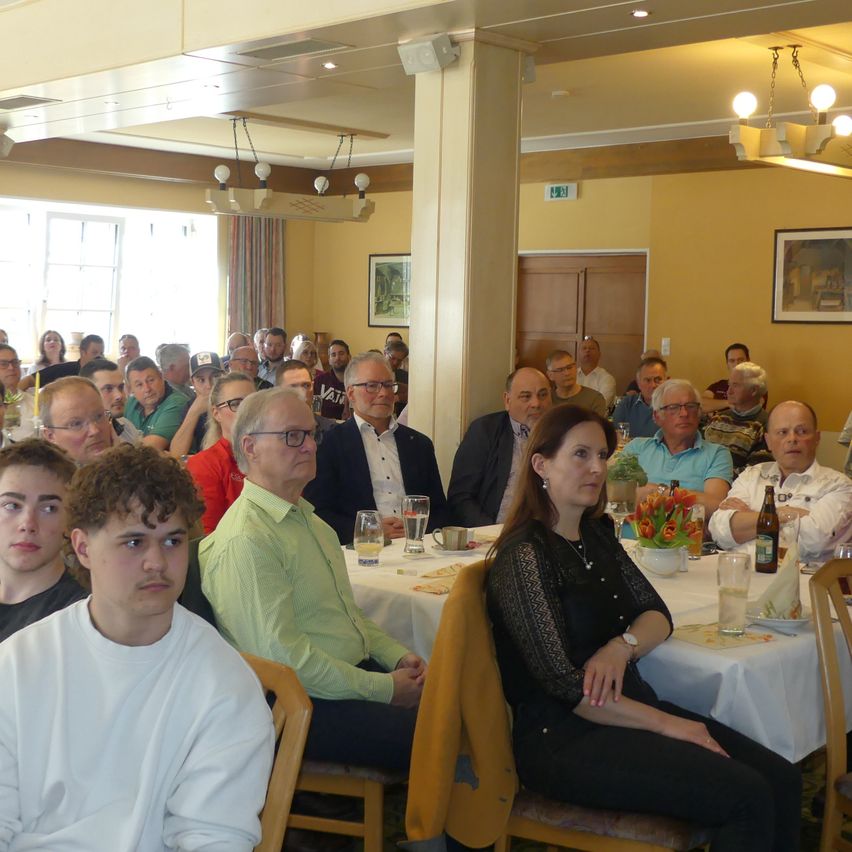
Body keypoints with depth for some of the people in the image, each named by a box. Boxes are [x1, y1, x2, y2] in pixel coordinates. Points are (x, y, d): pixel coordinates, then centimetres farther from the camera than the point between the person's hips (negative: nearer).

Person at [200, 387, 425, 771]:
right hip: (305, 705, -9)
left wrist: (397, 654, 7)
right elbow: (282, 654, -22)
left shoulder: (304, 516, 16)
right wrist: (383, 689, -18)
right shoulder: (246, 541, -18)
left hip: (356, 669, 9)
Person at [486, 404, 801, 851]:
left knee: (783, 780, -8)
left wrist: (623, 646, -11)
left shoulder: (597, 537, 11)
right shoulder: (525, 556, -15)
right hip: (564, 736, -8)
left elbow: (658, 615, 12)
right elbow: (564, 685, -18)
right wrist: (666, 724, -14)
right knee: (747, 797, -21)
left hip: (628, 707, 8)